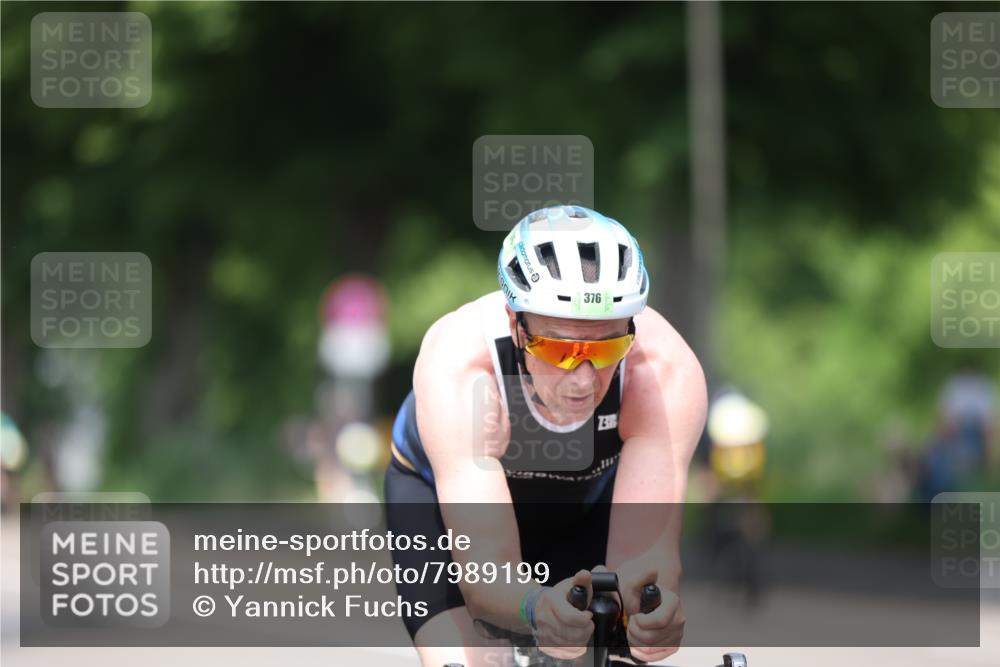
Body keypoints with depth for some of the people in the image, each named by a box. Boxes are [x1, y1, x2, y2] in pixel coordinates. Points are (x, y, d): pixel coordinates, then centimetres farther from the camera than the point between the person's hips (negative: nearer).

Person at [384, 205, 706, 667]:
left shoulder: (668, 369, -37)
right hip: (442, 492, -2)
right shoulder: (458, 366, -41)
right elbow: (484, 568, -47)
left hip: (587, 504, 2)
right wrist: (538, 608, -70)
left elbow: (645, 546, -43)